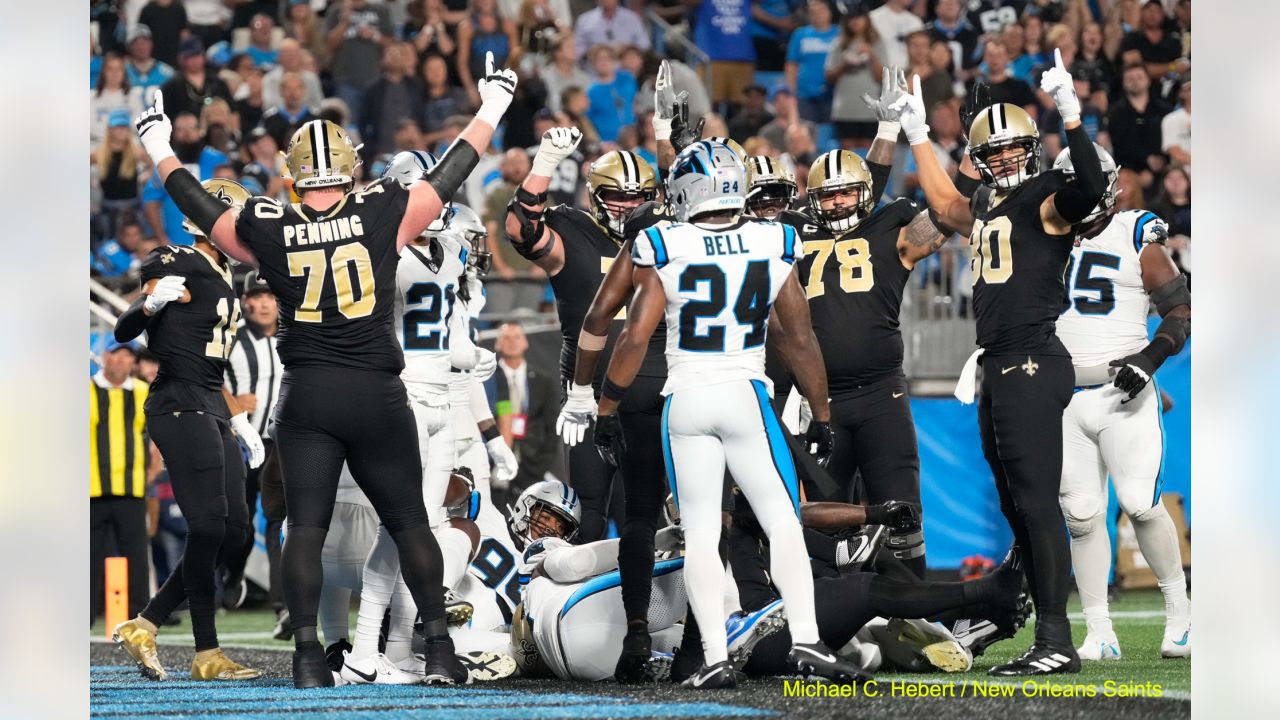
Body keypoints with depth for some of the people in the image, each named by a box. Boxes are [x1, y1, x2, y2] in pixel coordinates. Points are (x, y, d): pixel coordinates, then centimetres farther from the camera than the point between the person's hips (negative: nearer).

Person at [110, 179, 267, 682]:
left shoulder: (223, 282, 21)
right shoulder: (177, 267, -5)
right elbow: (124, 331, -11)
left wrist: (239, 421, 22)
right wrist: (151, 302, -32)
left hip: (212, 409, 10)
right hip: (180, 407, -10)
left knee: (235, 534, 5)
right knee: (208, 526, -14)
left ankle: (143, 627, 8)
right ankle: (207, 655, -11)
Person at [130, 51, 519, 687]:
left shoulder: (266, 231, -2)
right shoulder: (384, 215, -5)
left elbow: (204, 212, 15)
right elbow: (448, 177, 9)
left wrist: (161, 153, 32)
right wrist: (490, 111, 24)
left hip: (306, 397, 0)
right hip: (376, 393, 0)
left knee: (306, 526, 1)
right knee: (409, 521, 9)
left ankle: (308, 654, -7)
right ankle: (438, 647, 8)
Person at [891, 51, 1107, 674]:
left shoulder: (1045, 199, -6)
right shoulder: (987, 207, 19)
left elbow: (1091, 187, -29)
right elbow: (944, 203, 42)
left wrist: (1070, 114, -33)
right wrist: (917, 136, 44)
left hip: (1032, 365, -10)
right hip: (999, 368, 10)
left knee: (1037, 503, -12)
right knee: (1019, 508, 9)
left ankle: (1056, 642, -14)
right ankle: (1050, 639, 12)